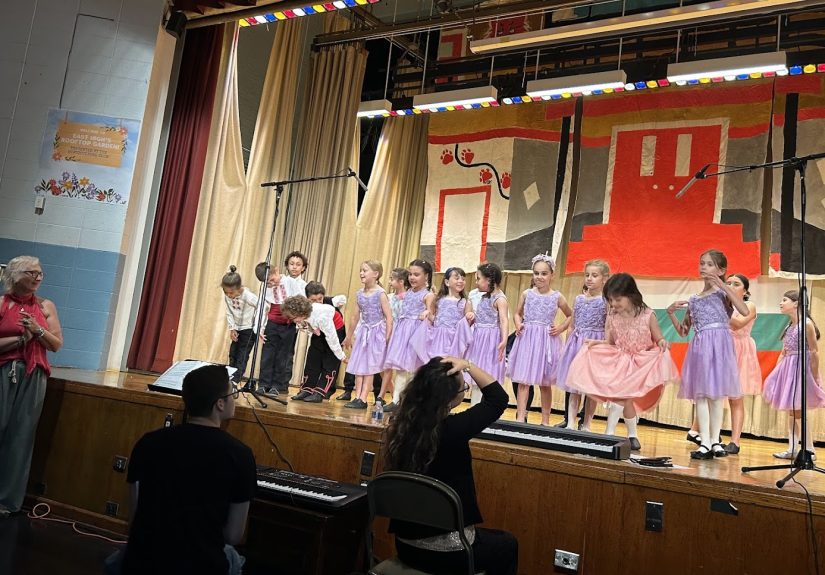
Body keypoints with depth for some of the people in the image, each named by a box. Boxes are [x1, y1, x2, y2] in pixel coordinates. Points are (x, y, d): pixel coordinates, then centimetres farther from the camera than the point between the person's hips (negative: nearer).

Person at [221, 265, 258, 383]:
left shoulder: (248, 296, -29)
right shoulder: (227, 297, -12)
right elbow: (229, 313, 0)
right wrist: (232, 328, -9)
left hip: (250, 329, -6)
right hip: (237, 329, 6)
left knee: (242, 356, -7)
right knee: (233, 354, 9)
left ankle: (235, 380, -7)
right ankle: (230, 377, 18)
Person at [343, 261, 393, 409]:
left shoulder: (380, 294, -12)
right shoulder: (359, 294, 5)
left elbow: (389, 318, -13)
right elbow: (355, 316, 15)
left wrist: (387, 339, -16)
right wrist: (349, 336, 21)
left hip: (376, 333, -6)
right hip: (363, 332, 6)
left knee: (369, 368, -3)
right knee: (358, 367, 3)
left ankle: (363, 399, 0)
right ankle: (358, 397, 6)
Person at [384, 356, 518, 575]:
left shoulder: (402, 425, -9)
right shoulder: (452, 430, -25)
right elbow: (499, 398, -12)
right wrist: (468, 365, -14)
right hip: (448, 553, -6)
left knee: (487, 536, 35)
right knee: (507, 544, 25)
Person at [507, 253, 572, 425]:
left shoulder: (557, 297, 1)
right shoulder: (526, 294, 3)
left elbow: (571, 316, 14)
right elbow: (517, 313, 14)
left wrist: (560, 328, -1)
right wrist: (518, 324, -5)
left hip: (547, 341, 0)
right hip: (527, 339, 0)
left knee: (545, 383, 8)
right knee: (523, 380, -4)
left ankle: (545, 420, 20)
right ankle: (520, 418, -1)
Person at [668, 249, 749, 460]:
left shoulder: (724, 293, 3)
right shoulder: (694, 299, 16)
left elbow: (745, 311, -17)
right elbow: (683, 331, 20)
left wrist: (722, 284, -18)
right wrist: (671, 313, 4)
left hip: (719, 344, -4)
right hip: (699, 346, 5)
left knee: (716, 394, 0)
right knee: (700, 394, 0)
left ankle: (715, 440, 10)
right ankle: (705, 442, 4)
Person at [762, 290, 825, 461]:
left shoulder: (806, 324, -12)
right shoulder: (789, 325, 12)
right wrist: (776, 372, 12)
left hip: (801, 367, -8)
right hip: (788, 368, 8)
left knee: (798, 411, -6)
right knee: (791, 411, 9)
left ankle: (809, 450, 4)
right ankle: (792, 449, 14)